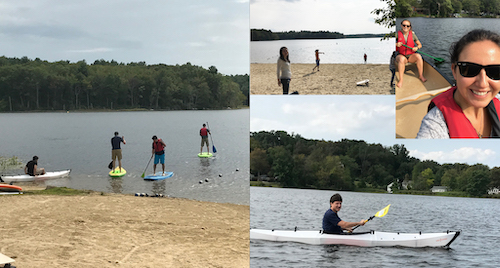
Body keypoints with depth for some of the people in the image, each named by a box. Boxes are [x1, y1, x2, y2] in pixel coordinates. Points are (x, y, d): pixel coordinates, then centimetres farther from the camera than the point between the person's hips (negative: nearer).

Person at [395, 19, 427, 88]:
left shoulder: (412, 34, 2)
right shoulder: (398, 34, -3)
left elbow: (420, 45, 9)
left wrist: (417, 47, -13)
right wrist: (396, 44, -22)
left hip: (411, 56, 2)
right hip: (401, 55, -2)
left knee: (418, 56, -30)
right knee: (402, 59, -37)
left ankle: (421, 76, -18)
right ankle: (400, 80, -38)